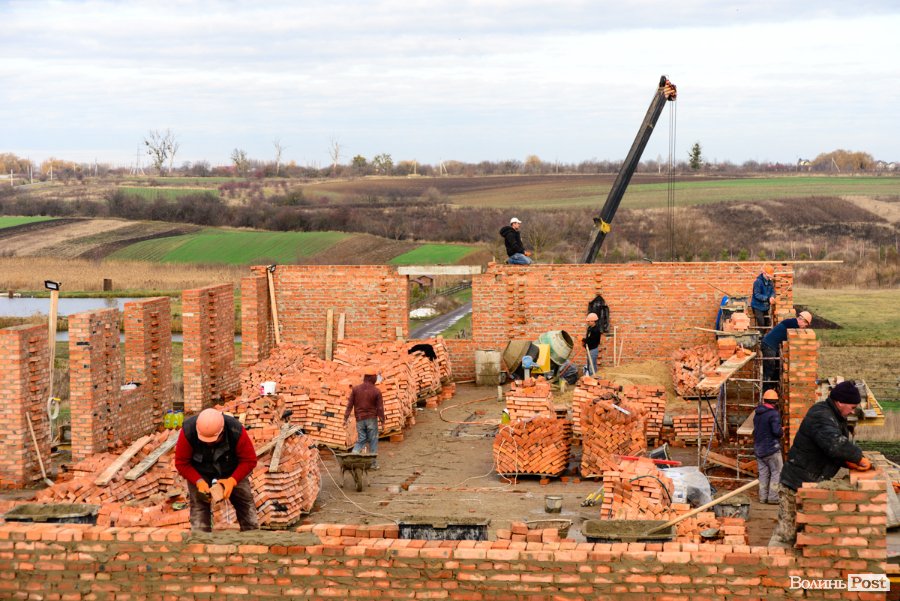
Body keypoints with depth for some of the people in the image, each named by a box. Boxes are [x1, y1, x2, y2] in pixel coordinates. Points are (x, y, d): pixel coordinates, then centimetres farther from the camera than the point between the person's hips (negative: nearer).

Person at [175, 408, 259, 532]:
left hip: (233, 473, 1)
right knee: (198, 508, -15)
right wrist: (199, 481, -31)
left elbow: (249, 460, -19)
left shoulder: (236, 431, -29)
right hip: (200, 474, 0)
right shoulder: (188, 431, -29)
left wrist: (232, 481, -32)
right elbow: (181, 463, -18)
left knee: (246, 503, -2)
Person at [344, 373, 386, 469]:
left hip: (359, 419, 3)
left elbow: (350, 404, 2)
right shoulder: (376, 391, -5)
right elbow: (380, 407, -3)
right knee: (373, 440, 6)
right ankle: (373, 463, 9)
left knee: (361, 440, 11)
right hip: (372, 419, -3)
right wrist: (382, 420, 5)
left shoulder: (355, 389, 2)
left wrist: (346, 417, 5)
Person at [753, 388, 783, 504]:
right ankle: (773, 497, -3)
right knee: (777, 473, 1)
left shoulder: (757, 414, 8)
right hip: (771, 449, -7)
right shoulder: (774, 414, -16)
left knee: (763, 473, 12)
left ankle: (763, 497, 13)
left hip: (758, 448, 7)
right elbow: (777, 431, -24)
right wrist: (781, 433, -3)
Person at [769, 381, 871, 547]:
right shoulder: (821, 417, -22)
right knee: (786, 533, -7)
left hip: (813, 483, 11)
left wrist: (848, 462, -1)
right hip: (797, 484, -11)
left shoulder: (834, 416, 12)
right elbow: (835, 444, -39)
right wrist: (858, 457, -26)